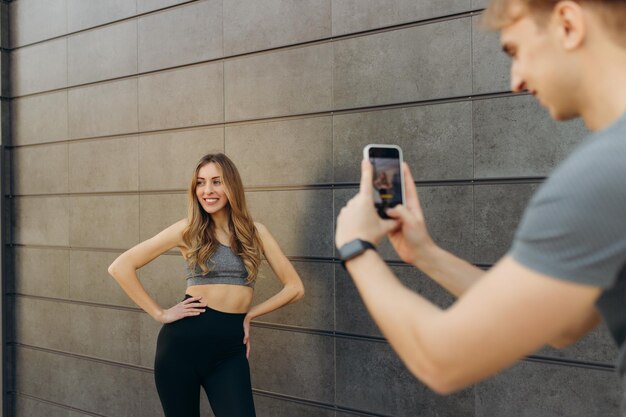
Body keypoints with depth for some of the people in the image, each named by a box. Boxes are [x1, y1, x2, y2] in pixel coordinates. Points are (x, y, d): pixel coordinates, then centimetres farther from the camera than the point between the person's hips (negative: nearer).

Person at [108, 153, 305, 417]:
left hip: (231, 349, 1)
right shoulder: (187, 230, 0)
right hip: (184, 341, -1)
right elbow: (120, 267, -3)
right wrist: (159, 314, -6)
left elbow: (295, 288, 7)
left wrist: (249, 314, 1)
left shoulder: (256, 232, 5)